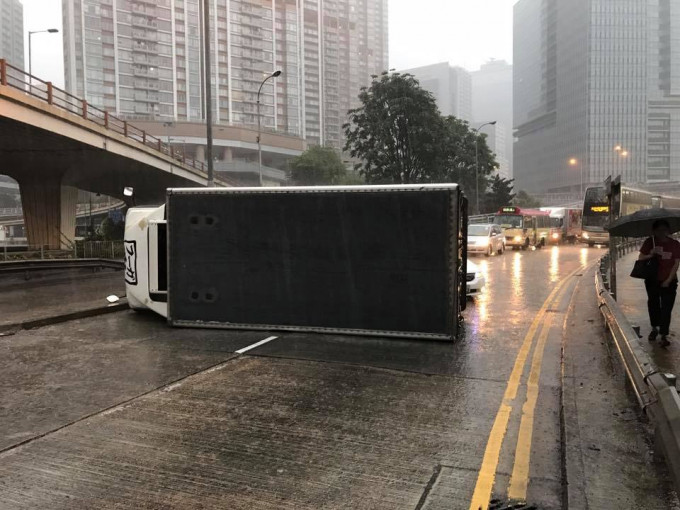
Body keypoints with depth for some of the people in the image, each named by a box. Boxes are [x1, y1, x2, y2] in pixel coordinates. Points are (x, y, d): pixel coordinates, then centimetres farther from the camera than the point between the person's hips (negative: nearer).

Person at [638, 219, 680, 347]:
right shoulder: (649, 242, -4)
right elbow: (640, 258, -2)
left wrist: (668, 280, -12)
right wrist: (650, 255, -22)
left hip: (668, 282, -1)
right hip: (652, 281, 2)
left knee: (666, 308, -4)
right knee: (653, 305, 15)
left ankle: (663, 336, -2)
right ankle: (654, 329, 34)